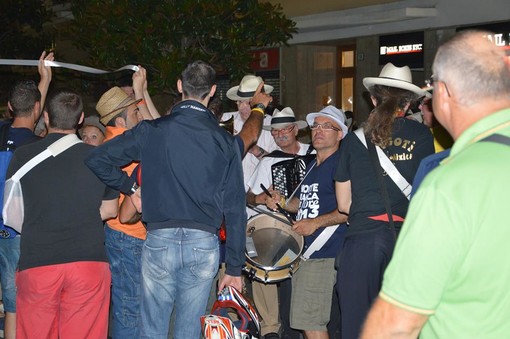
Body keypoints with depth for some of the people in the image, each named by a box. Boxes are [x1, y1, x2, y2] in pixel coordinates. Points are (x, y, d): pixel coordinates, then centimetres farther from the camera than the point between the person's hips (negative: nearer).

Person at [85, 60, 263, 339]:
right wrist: (234, 268, 8)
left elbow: (97, 159, 0)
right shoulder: (225, 141, 2)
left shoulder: (152, 131, 1)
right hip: (203, 244, 1)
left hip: (160, 240, -1)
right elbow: (235, 209, 2)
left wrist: (129, 187, 13)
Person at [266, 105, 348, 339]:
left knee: (309, 320, -11)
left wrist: (316, 223, -19)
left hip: (324, 254, -9)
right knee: (306, 319, 13)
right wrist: (282, 202, 10)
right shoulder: (312, 165, 20)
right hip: (303, 250, 9)